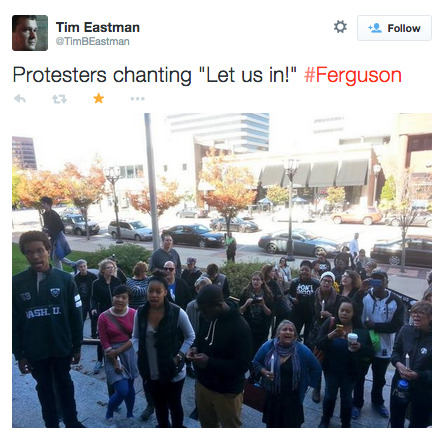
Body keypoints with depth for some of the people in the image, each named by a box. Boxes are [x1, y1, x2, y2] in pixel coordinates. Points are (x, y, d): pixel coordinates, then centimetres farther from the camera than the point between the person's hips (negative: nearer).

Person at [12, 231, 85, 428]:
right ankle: (51, 425, 37)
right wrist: (19, 354, -1)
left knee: (65, 384, 19)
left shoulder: (65, 279, -11)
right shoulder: (16, 283, -8)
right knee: (44, 388, 18)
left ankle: (72, 422, 39)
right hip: (34, 351, 0)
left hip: (62, 347, 0)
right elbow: (14, 322, -3)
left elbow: (75, 315, -6)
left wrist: (77, 346, -2)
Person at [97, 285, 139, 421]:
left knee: (130, 388, 14)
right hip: (112, 356, -2)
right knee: (122, 391, -7)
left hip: (129, 353, 2)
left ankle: (130, 415, 40)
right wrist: (115, 362, -11)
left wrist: (119, 350, -14)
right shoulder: (104, 317, -11)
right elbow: (104, 343, -7)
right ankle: (109, 414, 24)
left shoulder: (134, 314, -8)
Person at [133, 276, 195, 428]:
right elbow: (136, 337, 6)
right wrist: (139, 354, -8)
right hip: (151, 372, 4)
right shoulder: (140, 312, -11)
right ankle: (163, 426, 54)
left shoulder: (177, 312, -22)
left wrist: (179, 356, -15)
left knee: (174, 405, 19)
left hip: (173, 371, -3)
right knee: (159, 405, 27)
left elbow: (190, 337, -8)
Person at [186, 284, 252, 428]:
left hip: (227, 392, -6)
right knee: (207, 425, 26)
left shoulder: (240, 326, -27)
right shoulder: (208, 318, -6)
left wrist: (210, 362, -31)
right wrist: (195, 347, -11)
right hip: (202, 384, 6)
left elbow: (242, 365, -25)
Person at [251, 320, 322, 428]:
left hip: (292, 398, 0)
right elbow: (255, 363, 1)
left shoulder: (302, 350, -12)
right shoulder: (268, 346, -12)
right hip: (271, 396, 1)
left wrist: (305, 384, 1)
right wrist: (264, 372, -17)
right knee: (272, 424, 21)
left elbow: (316, 369, 2)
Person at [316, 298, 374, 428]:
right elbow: (318, 344, -18)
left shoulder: (360, 329, -10)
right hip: (331, 368, -1)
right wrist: (330, 336, -35)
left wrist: (360, 347, -26)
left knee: (346, 397, 17)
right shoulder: (329, 323, -15)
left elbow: (371, 352, -5)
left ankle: (346, 424, 42)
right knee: (330, 395, 13)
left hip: (350, 370, 1)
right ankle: (325, 420, 41)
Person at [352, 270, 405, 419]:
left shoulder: (396, 301, -11)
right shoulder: (364, 297, -15)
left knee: (379, 378, 26)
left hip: (384, 347, 2)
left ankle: (377, 402, 50)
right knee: (359, 376, 17)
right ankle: (357, 403, 38)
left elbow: (397, 325, -15)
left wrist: (375, 326, -22)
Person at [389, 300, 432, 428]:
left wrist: (418, 376, -25)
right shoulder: (405, 330, -8)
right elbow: (396, 351, 4)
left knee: (418, 424, 21)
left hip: (423, 390, -3)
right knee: (395, 420, 23)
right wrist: (398, 364, -15)